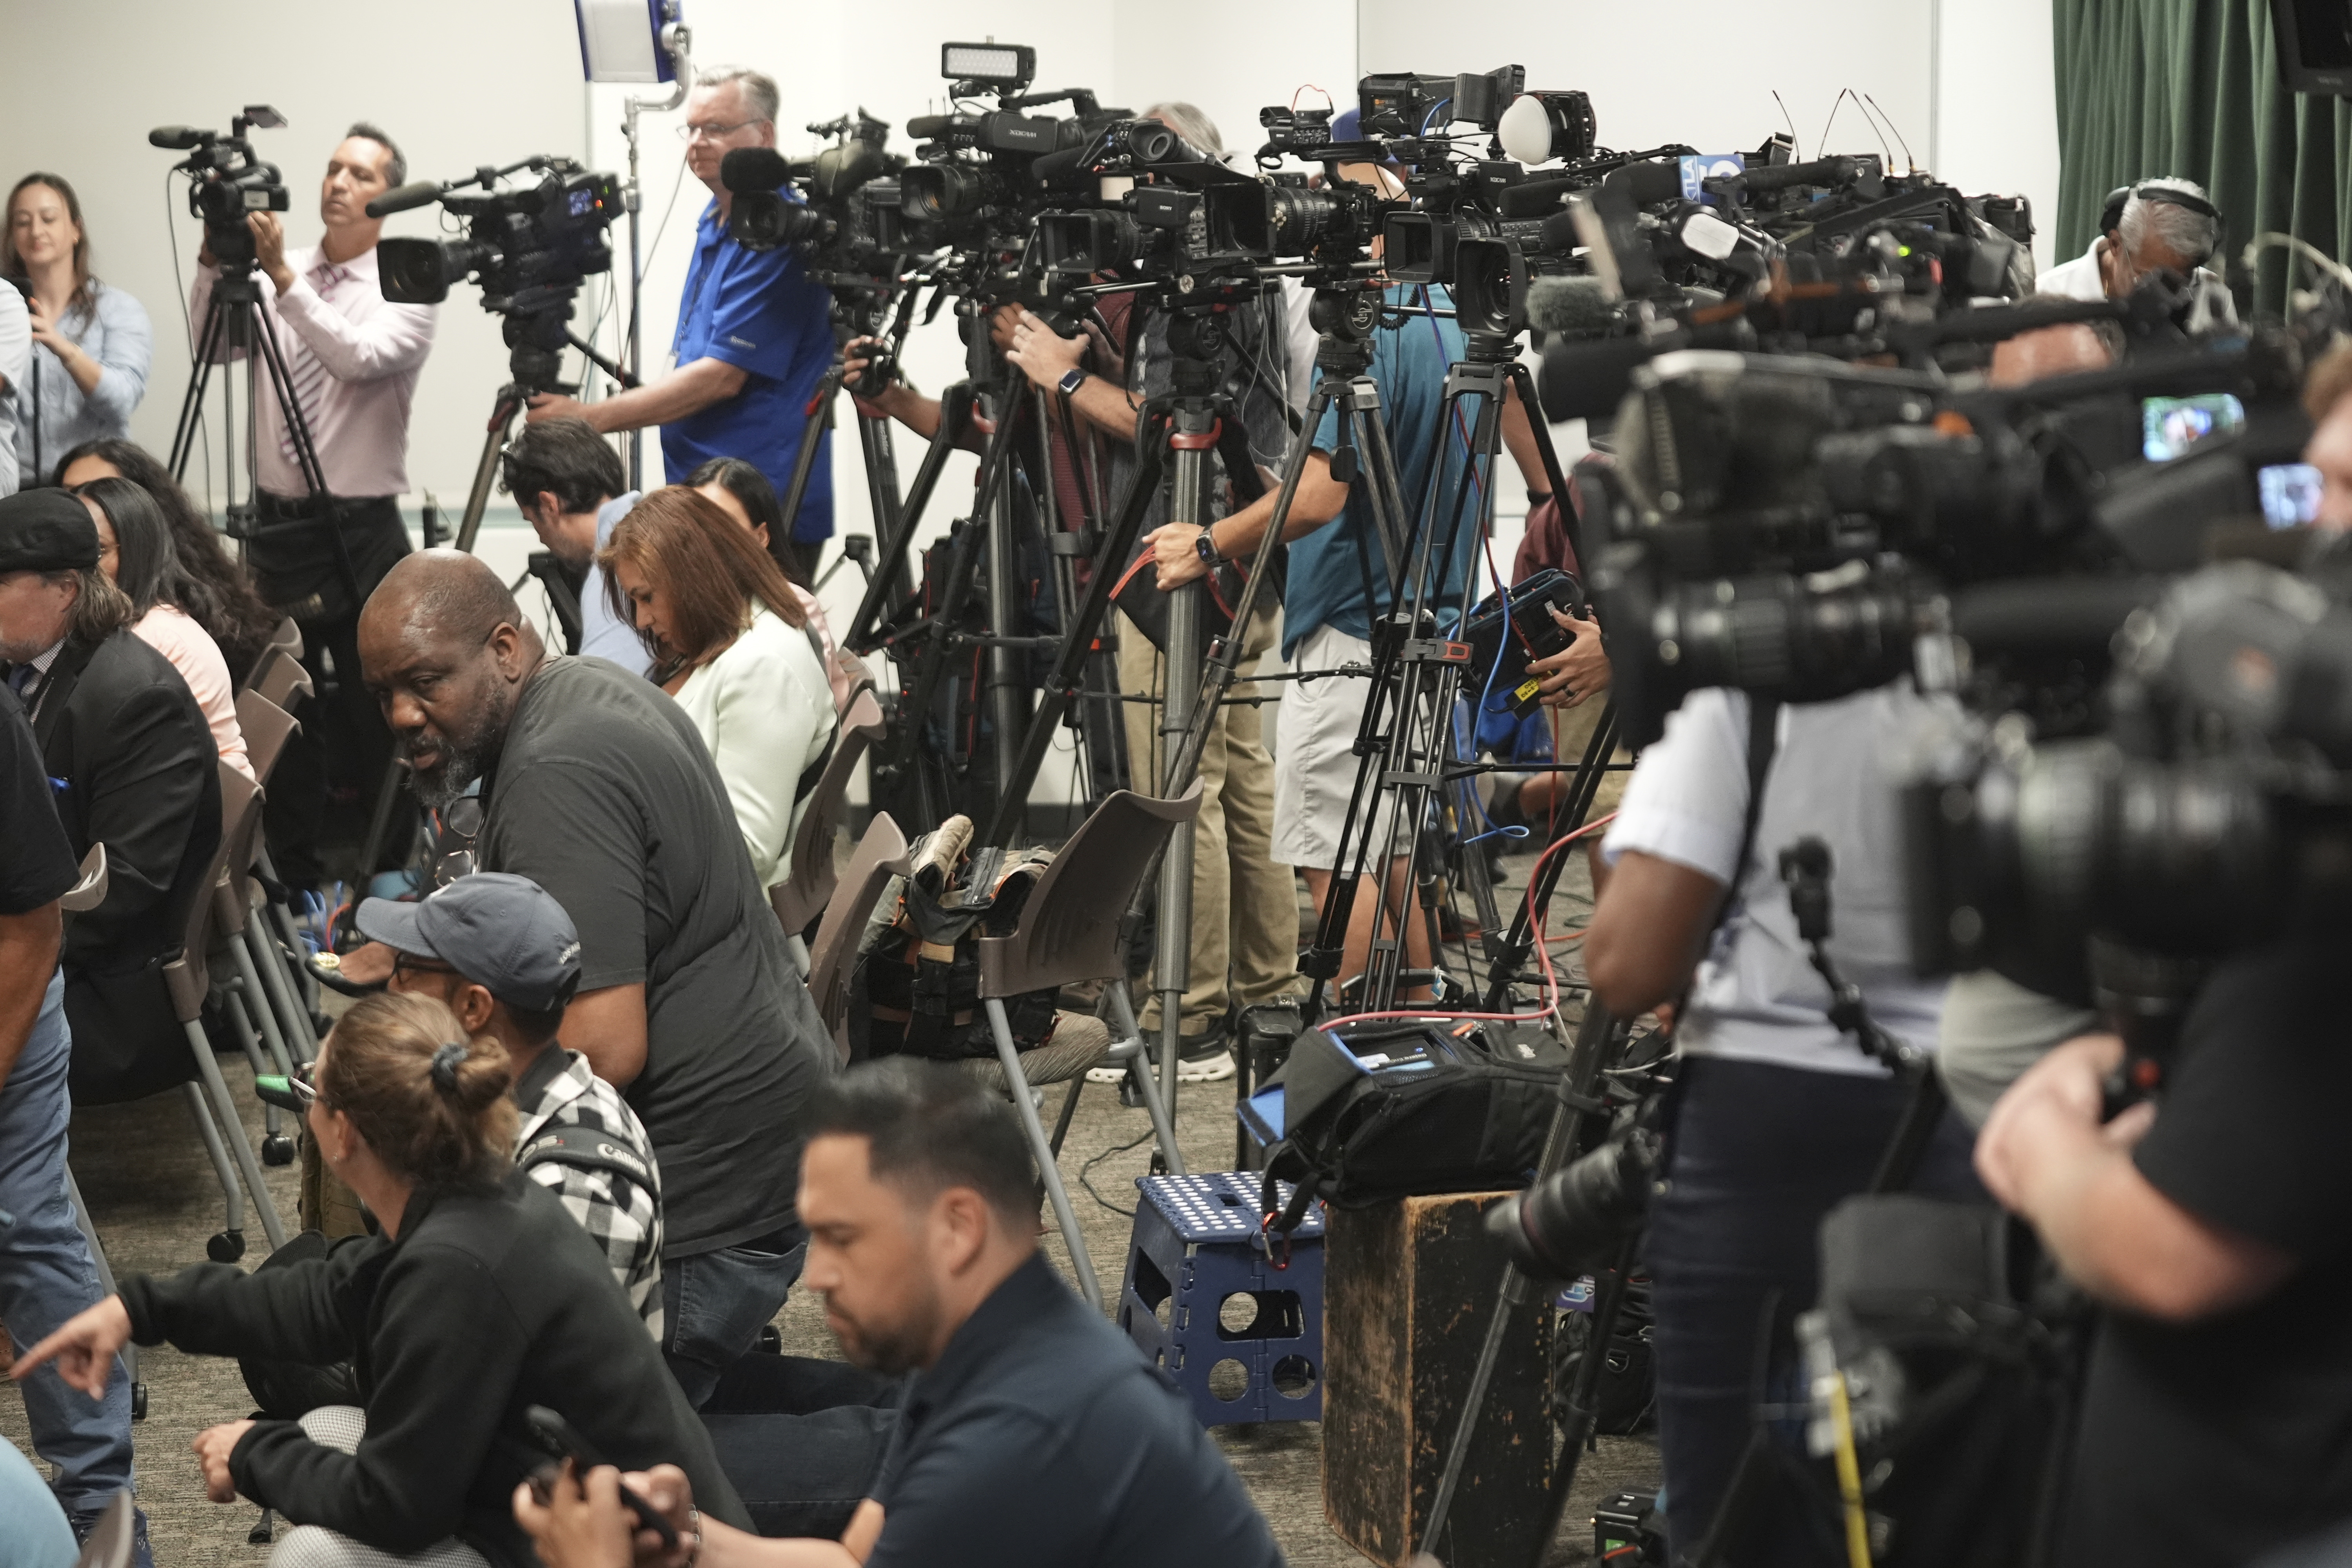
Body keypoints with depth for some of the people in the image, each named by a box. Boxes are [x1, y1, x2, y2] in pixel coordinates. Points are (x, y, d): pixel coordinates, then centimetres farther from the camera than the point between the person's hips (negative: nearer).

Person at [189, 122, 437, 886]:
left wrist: (283, 274, -28)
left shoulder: (407, 290, -5)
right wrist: (217, 259, -14)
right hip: (277, 525, 4)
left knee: (375, 707, -1)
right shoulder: (277, 277, 8)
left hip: (362, 531, -4)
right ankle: (293, 873, 20)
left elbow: (358, 355, -23)